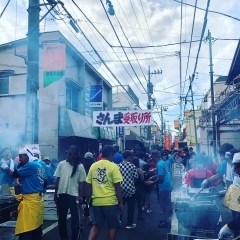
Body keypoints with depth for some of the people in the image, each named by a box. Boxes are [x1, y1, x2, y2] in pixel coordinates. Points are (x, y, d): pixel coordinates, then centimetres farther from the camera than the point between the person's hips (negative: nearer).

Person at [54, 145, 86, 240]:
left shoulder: (80, 166, -5)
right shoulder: (62, 164, -2)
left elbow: (80, 183, 0)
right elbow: (57, 180, 3)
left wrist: (80, 196, -1)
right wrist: (55, 193, 3)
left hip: (73, 195, -2)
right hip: (62, 194, 2)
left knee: (75, 217, 2)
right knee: (61, 217, 14)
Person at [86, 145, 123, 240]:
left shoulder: (93, 166, 3)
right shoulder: (113, 166, -8)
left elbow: (89, 186, 6)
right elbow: (117, 187, -10)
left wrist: (87, 200, 16)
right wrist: (121, 202, -2)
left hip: (96, 202, 4)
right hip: (110, 202, -4)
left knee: (96, 225, 18)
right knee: (112, 227, 12)